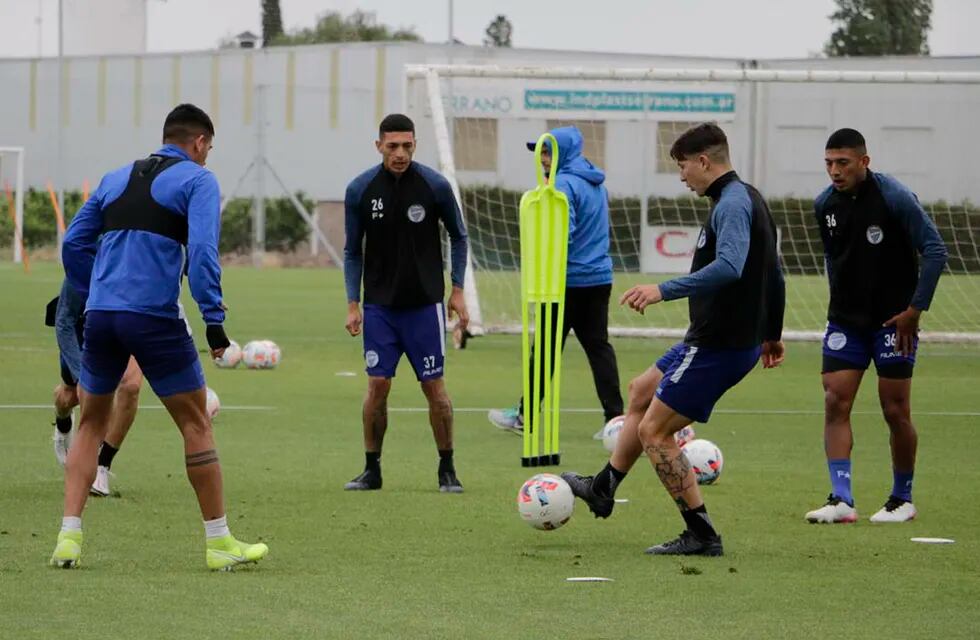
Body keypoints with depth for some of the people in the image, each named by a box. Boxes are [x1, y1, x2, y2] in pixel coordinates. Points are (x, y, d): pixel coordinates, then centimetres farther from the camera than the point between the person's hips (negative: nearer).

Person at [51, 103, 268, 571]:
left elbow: (73, 243, 18)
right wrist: (214, 318, -13)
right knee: (196, 425, 5)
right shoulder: (196, 179, 2)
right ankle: (219, 542, 8)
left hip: (100, 316, 5)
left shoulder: (115, 180, 20)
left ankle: (69, 537, 5)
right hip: (155, 318, -5)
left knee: (91, 425, 16)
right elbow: (202, 250, -12)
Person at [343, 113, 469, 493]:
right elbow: (353, 251, 5)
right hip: (379, 306, 1)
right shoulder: (360, 190, -4)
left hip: (425, 304, -1)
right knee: (377, 385, -2)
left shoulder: (435, 186, -7)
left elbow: (458, 237, 6)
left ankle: (447, 469, 11)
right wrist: (352, 304, -1)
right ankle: (372, 469, 10)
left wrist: (457, 289, 0)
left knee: (434, 386, 0)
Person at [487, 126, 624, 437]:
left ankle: (525, 416, 10)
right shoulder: (596, 183, 14)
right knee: (598, 347, 6)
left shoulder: (563, 185, -15)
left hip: (569, 281, -8)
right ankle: (615, 417, -1)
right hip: (600, 279, 8)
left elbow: (563, 233, -22)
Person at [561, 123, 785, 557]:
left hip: (718, 346, -11)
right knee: (641, 393, 25)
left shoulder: (732, 204, -19)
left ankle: (701, 534, -3)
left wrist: (665, 290, -41)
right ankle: (603, 489, 36)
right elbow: (774, 276, 22)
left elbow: (729, 267, -37)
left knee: (654, 432, -5)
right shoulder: (748, 199, 13)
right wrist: (772, 335, 31)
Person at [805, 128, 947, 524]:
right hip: (845, 321, 5)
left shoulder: (895, 198, -15)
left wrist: (915, 309, -17)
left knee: (896, 412, 1)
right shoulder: (825, 205, 1)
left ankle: (903, 499, 17)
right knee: (835, 403, -8)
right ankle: (841, 500, -11)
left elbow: (935, 251, -14)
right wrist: (841, 301, 14)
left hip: (893, 321, -5)